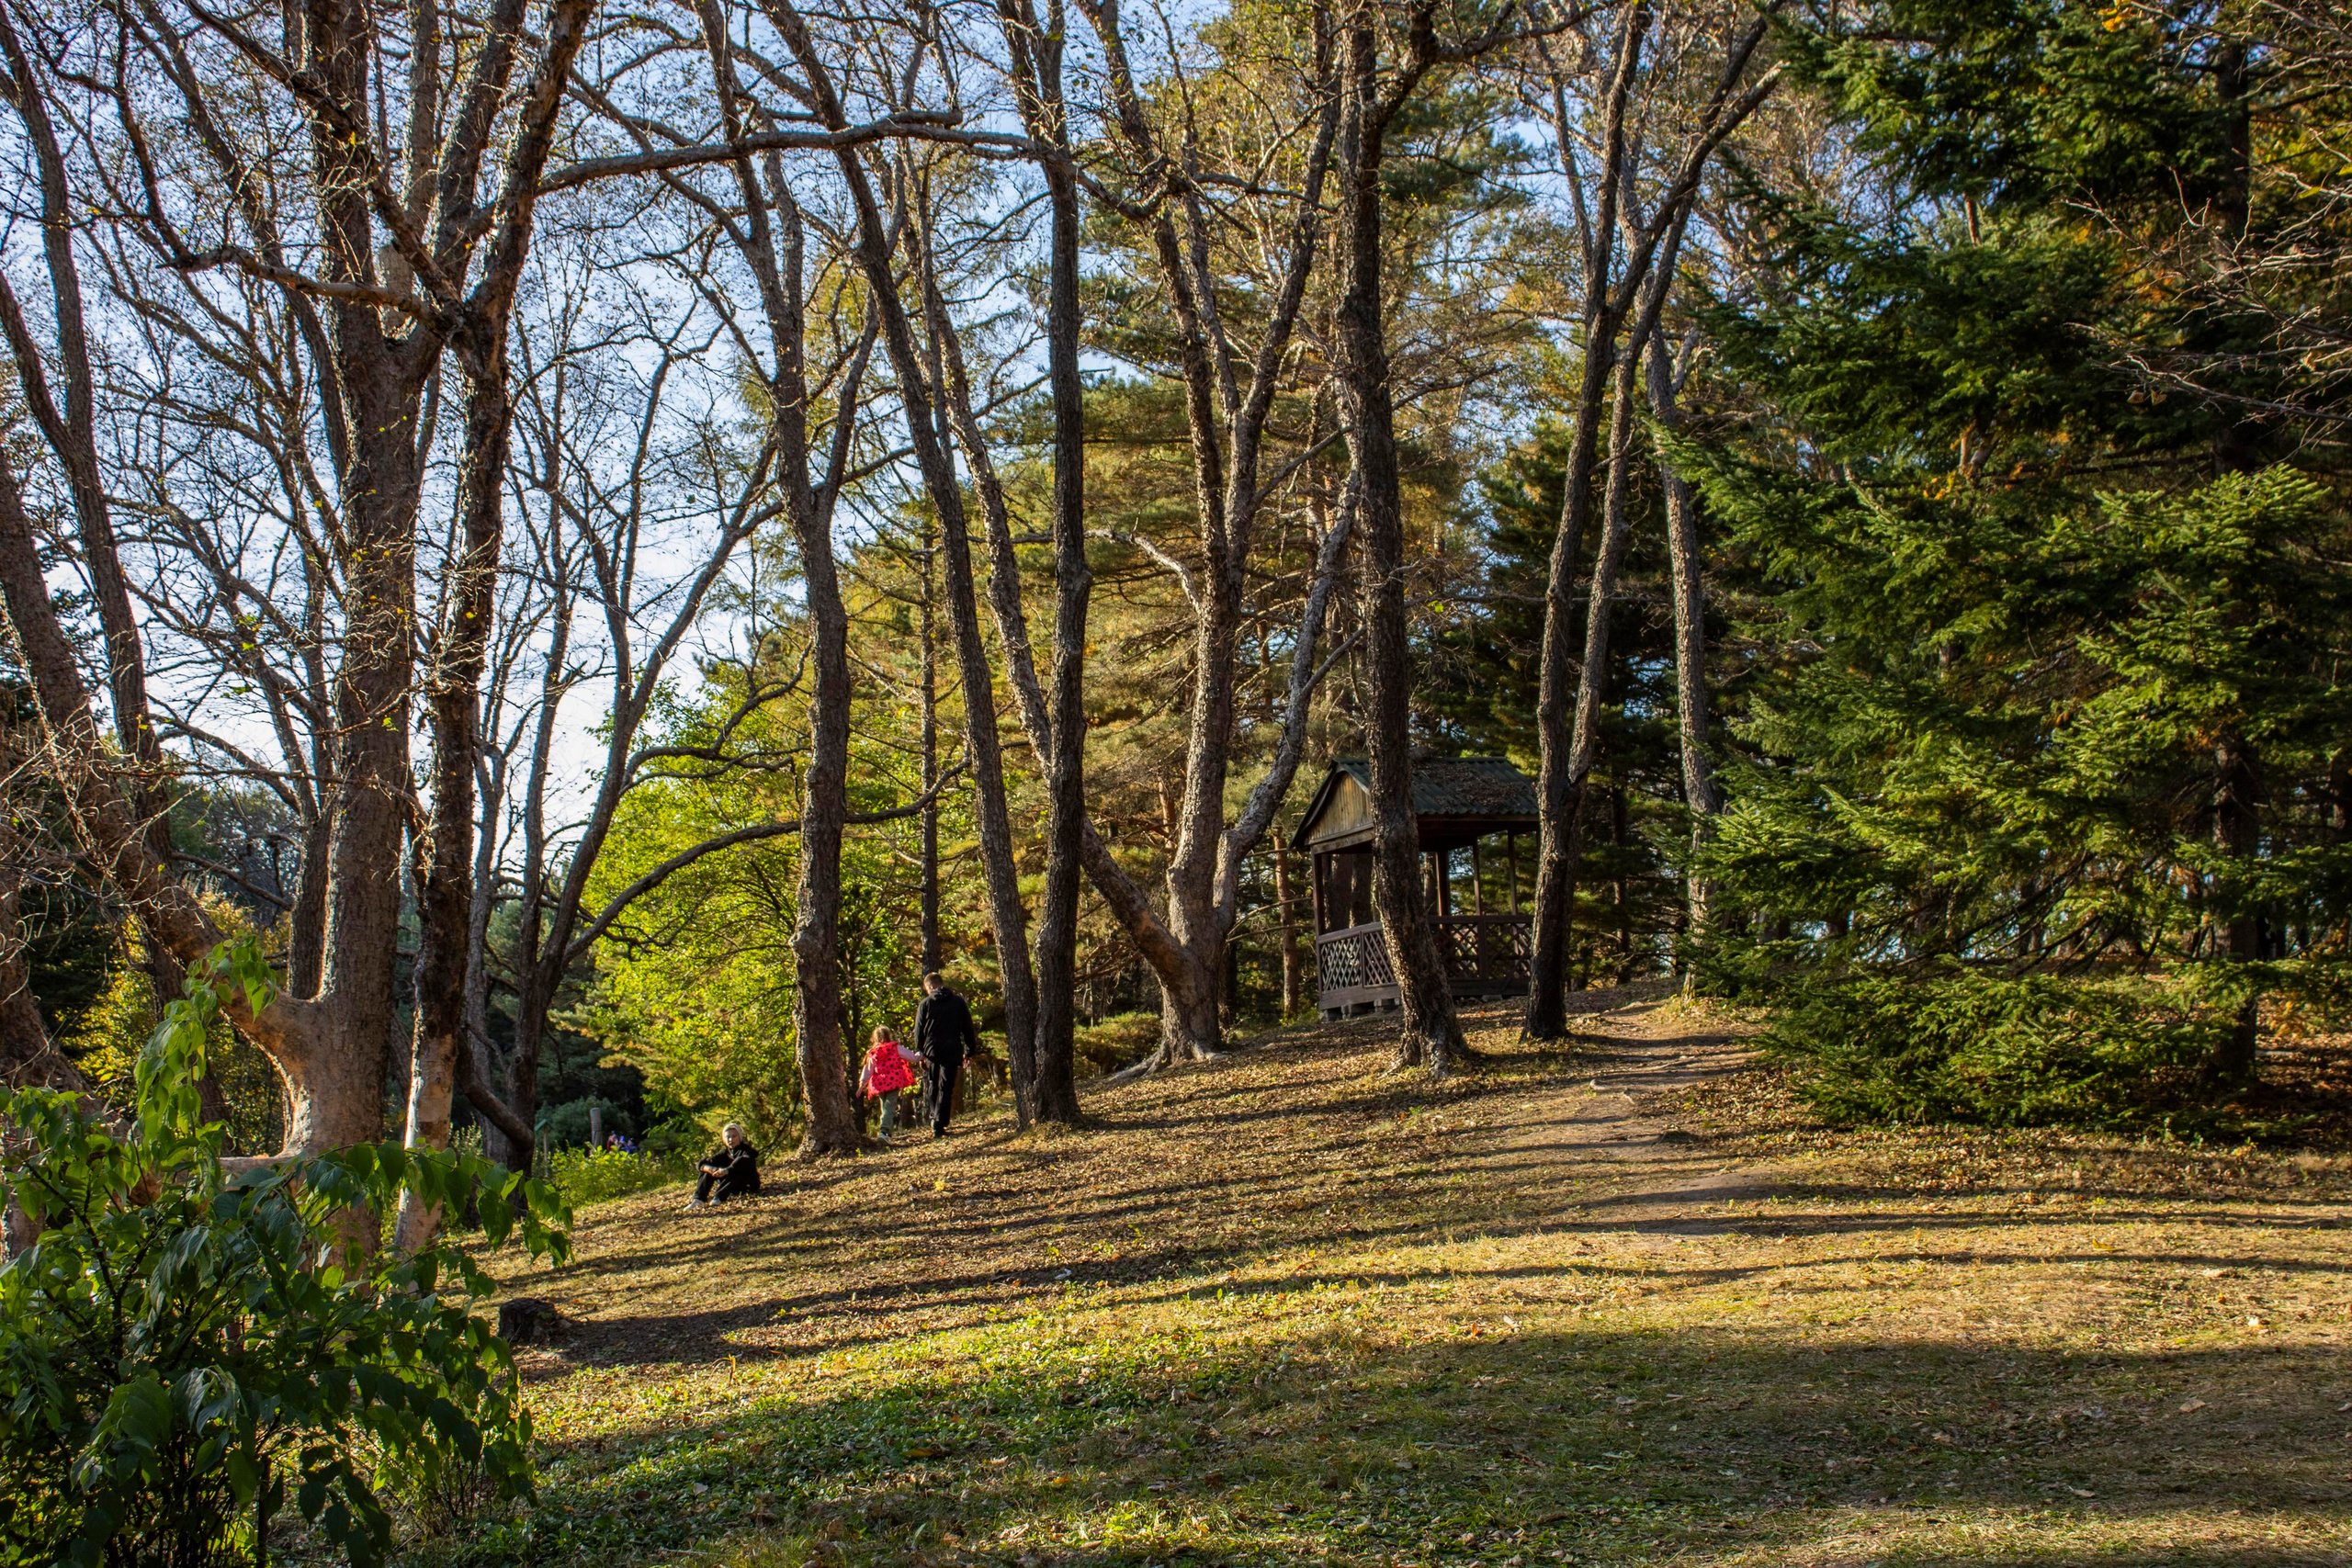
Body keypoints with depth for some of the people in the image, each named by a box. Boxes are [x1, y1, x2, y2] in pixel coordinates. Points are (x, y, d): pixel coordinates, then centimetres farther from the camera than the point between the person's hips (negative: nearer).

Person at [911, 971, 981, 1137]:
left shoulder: (926, 1004, 2)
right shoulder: (958, 1002, 7)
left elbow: (919, 1032, 2)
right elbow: (968, 1029, 8)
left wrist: (920, 1054, 7)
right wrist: (970, 1051, 13)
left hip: (931, 1051, 0)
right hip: (952, 1052, 1)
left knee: (932, 1088, 17)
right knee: (946, 1089, 1)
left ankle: (934, 1119, 10)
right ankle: (939, 1125, -8)